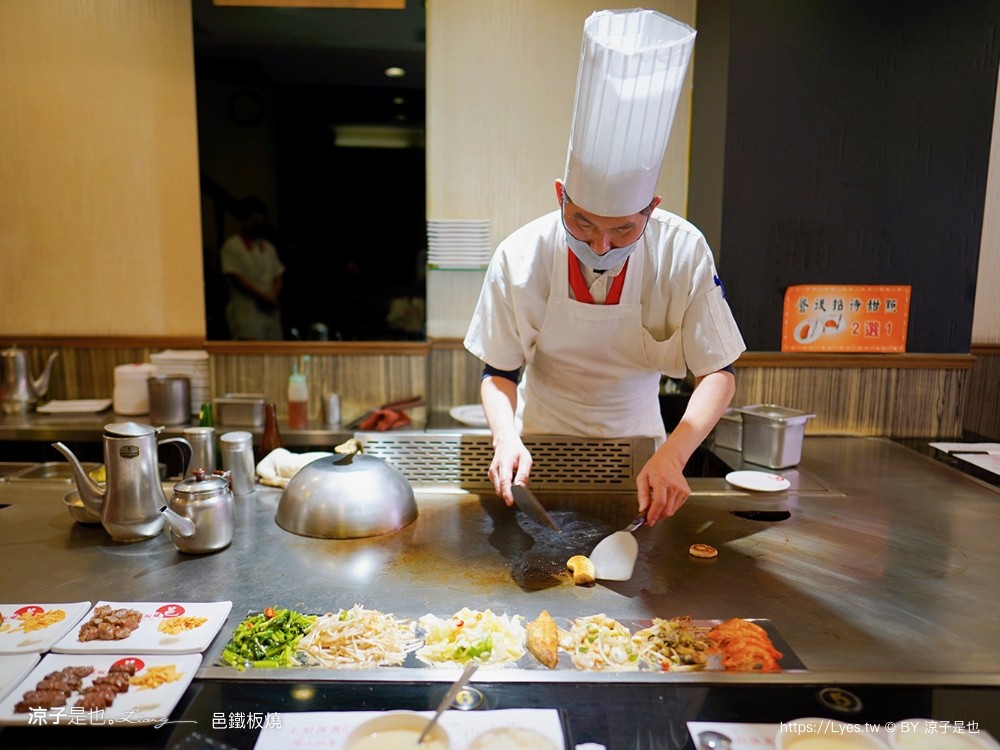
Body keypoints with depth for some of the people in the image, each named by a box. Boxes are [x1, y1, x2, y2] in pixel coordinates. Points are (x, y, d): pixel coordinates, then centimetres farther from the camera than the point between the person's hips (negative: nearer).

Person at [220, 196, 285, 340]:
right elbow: (236, 277, -8)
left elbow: (278, 276, 16)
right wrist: (263, 296, -13)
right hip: (245, 310, -6)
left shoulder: (268, 247, 19)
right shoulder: (231, 246, 0)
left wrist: (272, 296, -4)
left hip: (270, 311, 6)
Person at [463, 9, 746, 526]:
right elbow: (499, 373, -10)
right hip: (541, 444, 0)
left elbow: (717, 371, -14)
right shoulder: (520, 257, -21)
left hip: (636, 443, 1)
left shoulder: (683, 253, -20)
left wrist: (673, 455, -31)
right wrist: (507, 438, -30)